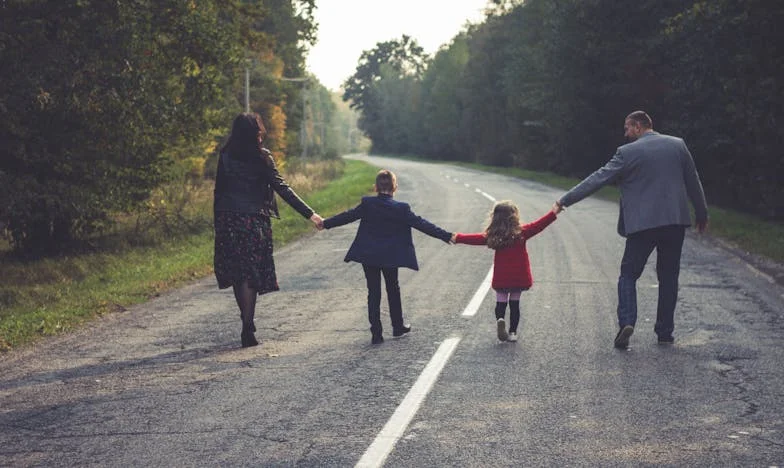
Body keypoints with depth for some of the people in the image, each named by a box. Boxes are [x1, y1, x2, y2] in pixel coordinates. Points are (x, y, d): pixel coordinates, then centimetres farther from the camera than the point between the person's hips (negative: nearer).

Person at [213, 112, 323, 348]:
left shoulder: (225, 156, 2)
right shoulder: (261, 157, -8)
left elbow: (219, 190, 4)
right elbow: (282, 189, -12)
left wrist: (218, 222, 12)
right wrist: (310, 214, -12)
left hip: (228, 220, 3)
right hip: (254, 221, -3)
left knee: (235, 272, 14)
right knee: (251, 274, 2)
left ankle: (247, 320, 23)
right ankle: (247, 329, 0)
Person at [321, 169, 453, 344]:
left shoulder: (367, 205, -5)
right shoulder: (401, 209, -8)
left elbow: (347, 216, 3)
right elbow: (421, 224, -9)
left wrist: (325, 223, 18)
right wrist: (446, 236, -5)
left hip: (368, 256, 0)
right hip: (391, 257, 0)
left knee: (373, 292, 4)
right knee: (393, 289, 19)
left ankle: (376, 333, 1)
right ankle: (398, 326, 29)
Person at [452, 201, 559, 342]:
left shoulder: (492, 236, -5)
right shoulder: (522, 232, -9)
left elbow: (475, 238, 2)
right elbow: (538, 225, -11)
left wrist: (458, 238, 13)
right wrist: (553, 213, -9)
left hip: (501, 278, 0)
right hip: (519, 277, 0)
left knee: (501, 302, 9)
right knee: (514, 303, 13)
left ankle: (500, 319, -21)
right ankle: (512, 332, 12)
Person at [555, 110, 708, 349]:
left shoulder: (628, 152, -6)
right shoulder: (678, 145, 6)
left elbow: (598, 178, -5)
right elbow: (693, 182, 12)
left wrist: (566, 200, 1)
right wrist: (702, 214, 23)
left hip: (642, 224, -4)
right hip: (675, 222, 4)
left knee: (628, 274, 5)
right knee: (668, 277, 12)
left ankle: (626, 322, -14)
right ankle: (665, 332, 13)